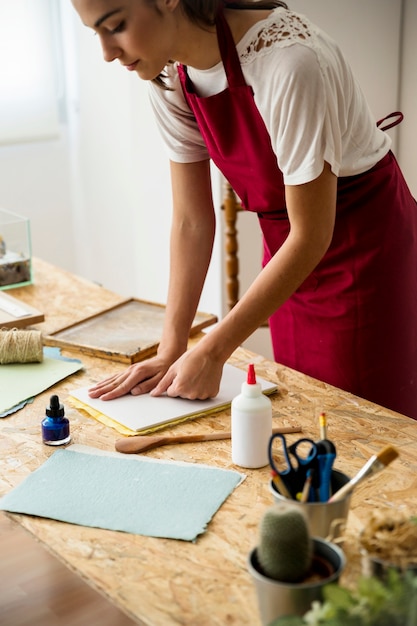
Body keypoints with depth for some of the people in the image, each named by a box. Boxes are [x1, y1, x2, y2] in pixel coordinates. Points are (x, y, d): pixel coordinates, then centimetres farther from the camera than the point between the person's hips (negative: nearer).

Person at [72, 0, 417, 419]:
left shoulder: (289, 60, -31)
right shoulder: (168, 76, -10)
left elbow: (312, 236, -26)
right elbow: (191, 219, -5)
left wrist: (211, 352, -22)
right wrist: (170, 352, -9)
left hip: (368, 244, -6)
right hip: (288, 249, 6)